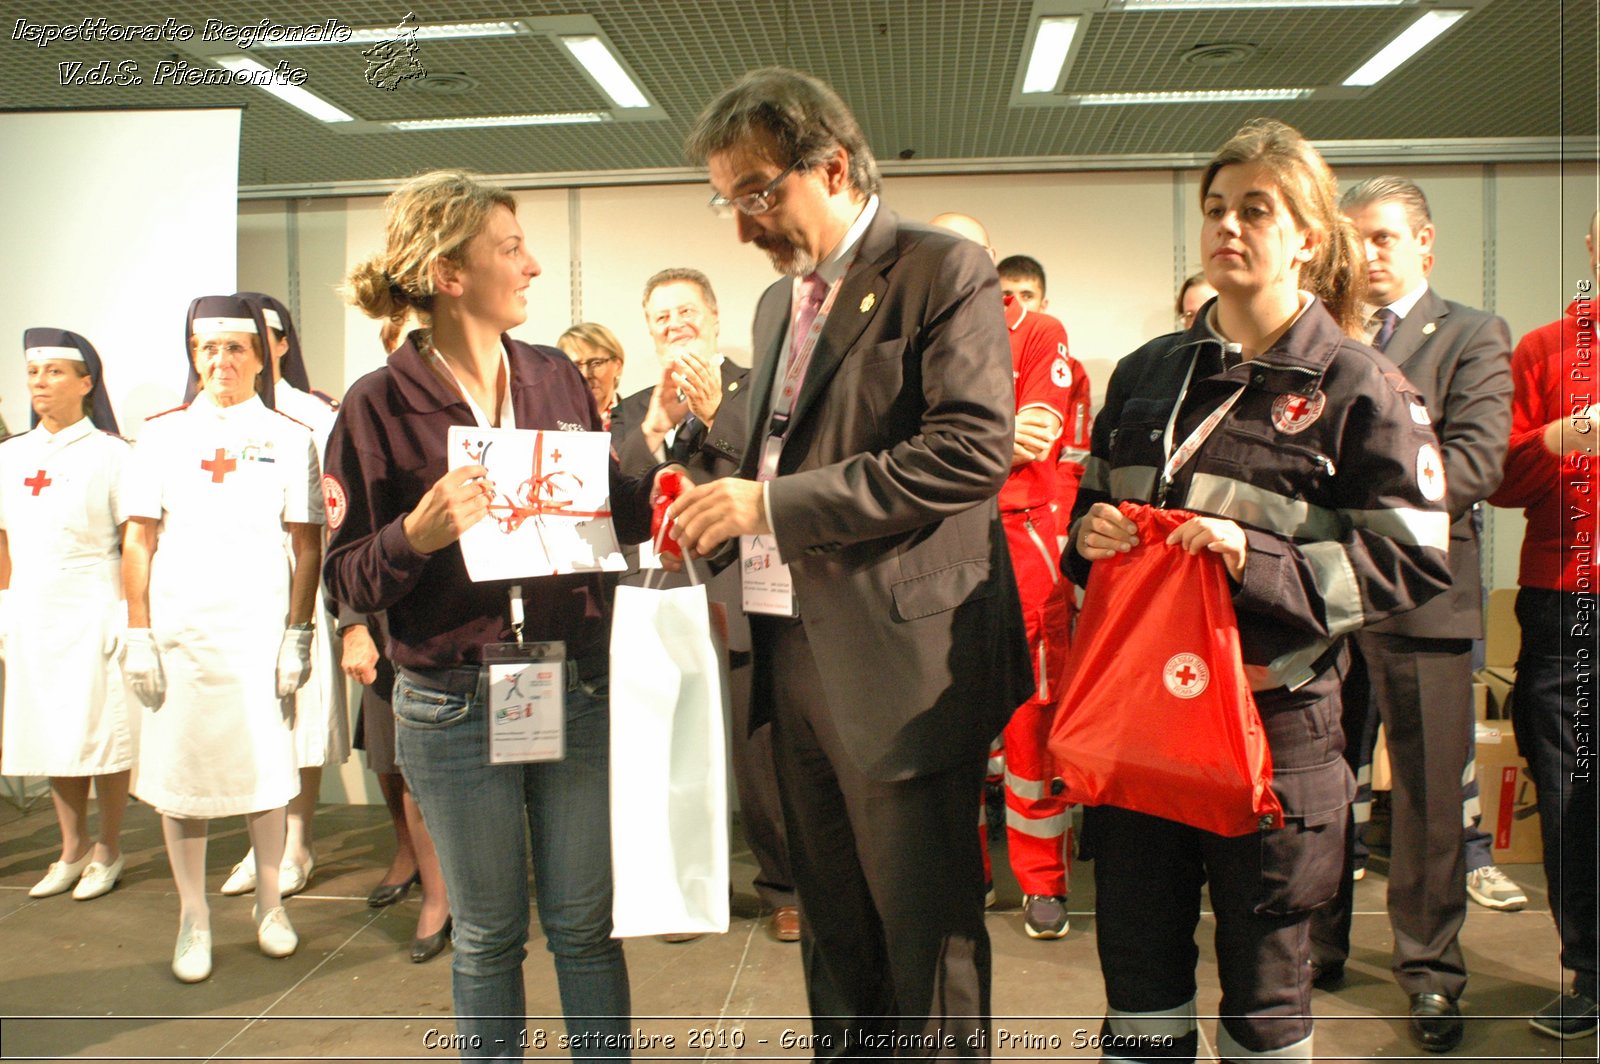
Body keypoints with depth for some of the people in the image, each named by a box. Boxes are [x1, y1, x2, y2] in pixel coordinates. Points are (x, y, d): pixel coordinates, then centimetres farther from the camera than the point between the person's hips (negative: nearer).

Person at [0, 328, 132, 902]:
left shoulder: (110, 453, -4)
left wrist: (126, 615, -11)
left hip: (91, 612, -5)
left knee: (102, 730, 0)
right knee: (49, 733, 10)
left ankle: (107, 852, 13)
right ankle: (72, 850, 22)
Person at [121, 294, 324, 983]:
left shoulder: (288, 437, 4)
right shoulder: (162, 434, 7)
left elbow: (308, 545, 3)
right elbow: (138, 543, 6)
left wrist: (297, 634, -2)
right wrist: (137, 634, 0)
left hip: (261, 630, -1)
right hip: (178, 630, 1)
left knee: (265, 770, 5)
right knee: (179, 773, 5)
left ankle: (270, 904, 25)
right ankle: (193, 920, 21)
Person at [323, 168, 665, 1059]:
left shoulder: (557, 378, 5)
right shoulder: (380, 406, -5)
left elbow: (618, 515, 8)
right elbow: (348, 580, -4)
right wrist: (418, 533, -22)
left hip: (580, 685, 2)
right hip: (455, 705, -2)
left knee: (586, 925, 12)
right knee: (489, 935, 13)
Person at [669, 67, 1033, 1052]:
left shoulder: (944, 271, -8)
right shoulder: (778, 302, 17)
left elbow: (974, 448, -20)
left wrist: (772, 503, -20)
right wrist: (721, 503, 4)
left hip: (902, 663, -7)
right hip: (795, 652, 8)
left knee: (925, 925, 4)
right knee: (832, 923, 19)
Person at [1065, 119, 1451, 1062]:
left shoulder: (1358, 387, -3)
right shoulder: (1149, 373, 11)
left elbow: (1416, 561, -9)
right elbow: (1094, 506, 20)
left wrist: (1259, 558, -20)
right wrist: (1088, 532, -3)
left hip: (1271, 713, -4)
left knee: (1265, 967, 12)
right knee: (1137, 951, 13)